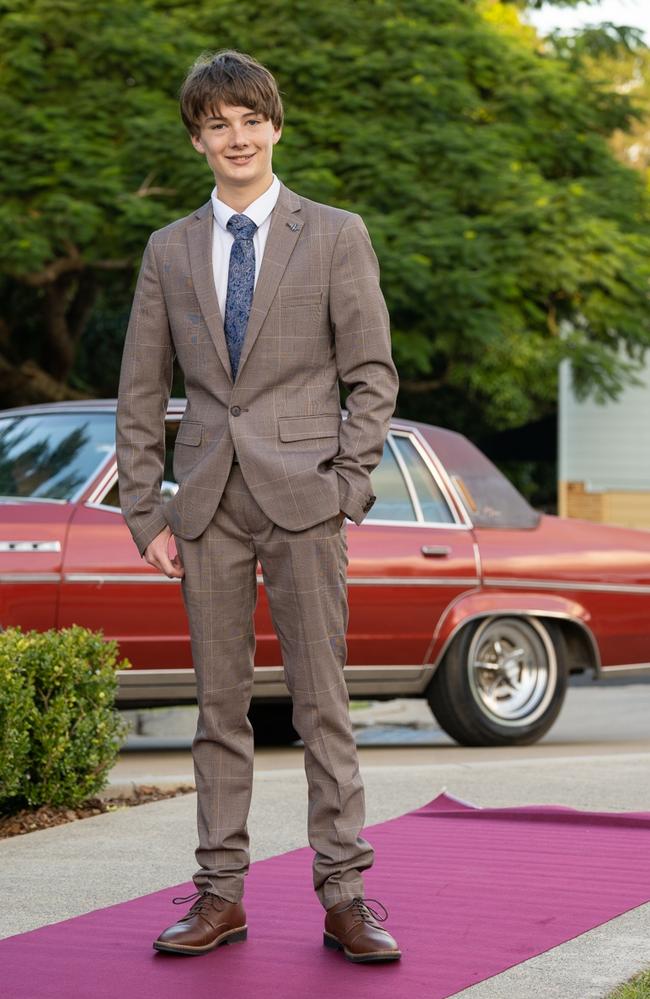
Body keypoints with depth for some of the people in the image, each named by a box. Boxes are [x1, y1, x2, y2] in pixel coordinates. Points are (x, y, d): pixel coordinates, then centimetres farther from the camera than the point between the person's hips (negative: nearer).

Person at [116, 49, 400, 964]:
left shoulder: (336, 236, 4)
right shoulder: (170, 250, 11)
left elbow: (373, 375, 3)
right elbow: (141, 392, 12)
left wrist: (349, 488, -6)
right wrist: (146, 514, 5)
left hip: (302, 495, -2)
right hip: (208, 502, 3)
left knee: (322, 701, -3)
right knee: (219, 703, 6)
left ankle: (344, 896, 2)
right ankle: (221, 892, 12)